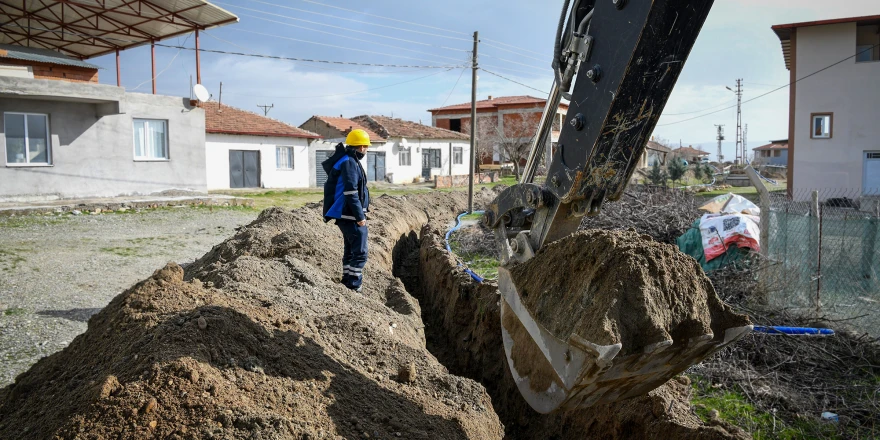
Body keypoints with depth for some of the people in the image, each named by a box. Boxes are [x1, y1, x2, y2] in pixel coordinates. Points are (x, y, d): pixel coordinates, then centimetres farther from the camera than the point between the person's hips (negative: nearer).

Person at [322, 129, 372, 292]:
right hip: (350, 216, -11)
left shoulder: (347, 161, 16)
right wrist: (360, 216, -19)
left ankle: (347, 285, 25)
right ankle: (353, 288, -5)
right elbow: (350, 193, -22)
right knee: (360, 253, -7)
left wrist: (361, 210, 22)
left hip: (345, 216, 11)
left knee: (350, 251, 17)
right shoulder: (349, 163, -15)